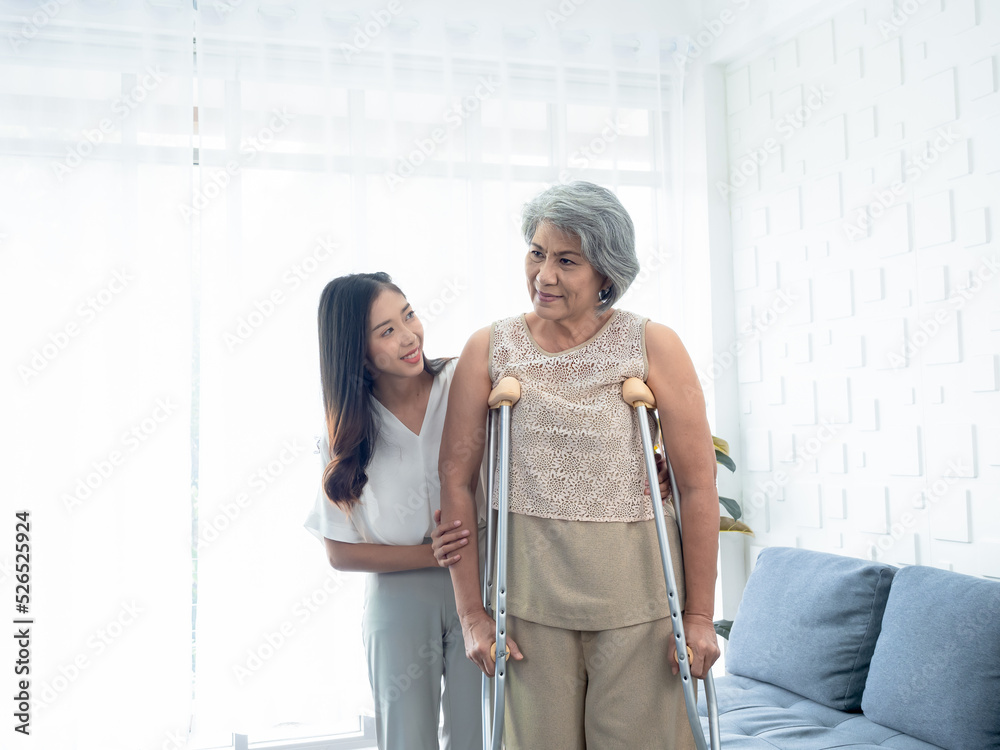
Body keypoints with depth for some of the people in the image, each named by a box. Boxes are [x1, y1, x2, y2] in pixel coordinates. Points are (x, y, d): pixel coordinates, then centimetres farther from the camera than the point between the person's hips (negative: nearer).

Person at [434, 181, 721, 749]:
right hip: (529, 591, 2)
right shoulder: (490, 350, 1)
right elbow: (456, 477, 0)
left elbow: (698, 485, -5)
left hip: (635, 594, -1)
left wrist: (700, 616, -5)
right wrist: (472, 612, -2)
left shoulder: (653, 346, -4)